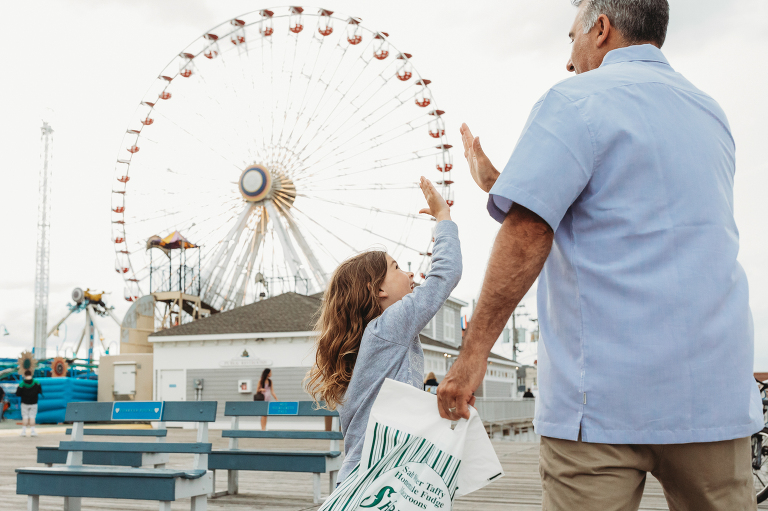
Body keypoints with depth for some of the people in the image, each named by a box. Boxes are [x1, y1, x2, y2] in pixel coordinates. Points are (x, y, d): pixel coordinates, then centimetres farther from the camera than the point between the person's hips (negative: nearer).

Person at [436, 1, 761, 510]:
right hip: (716, 391, 7)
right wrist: (496, 182, 29)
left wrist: (473, 353, -12)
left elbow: (526, 235, -15)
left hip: (605, 394, -6)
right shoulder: (711, 115, 20)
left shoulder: (577, 100, -3)